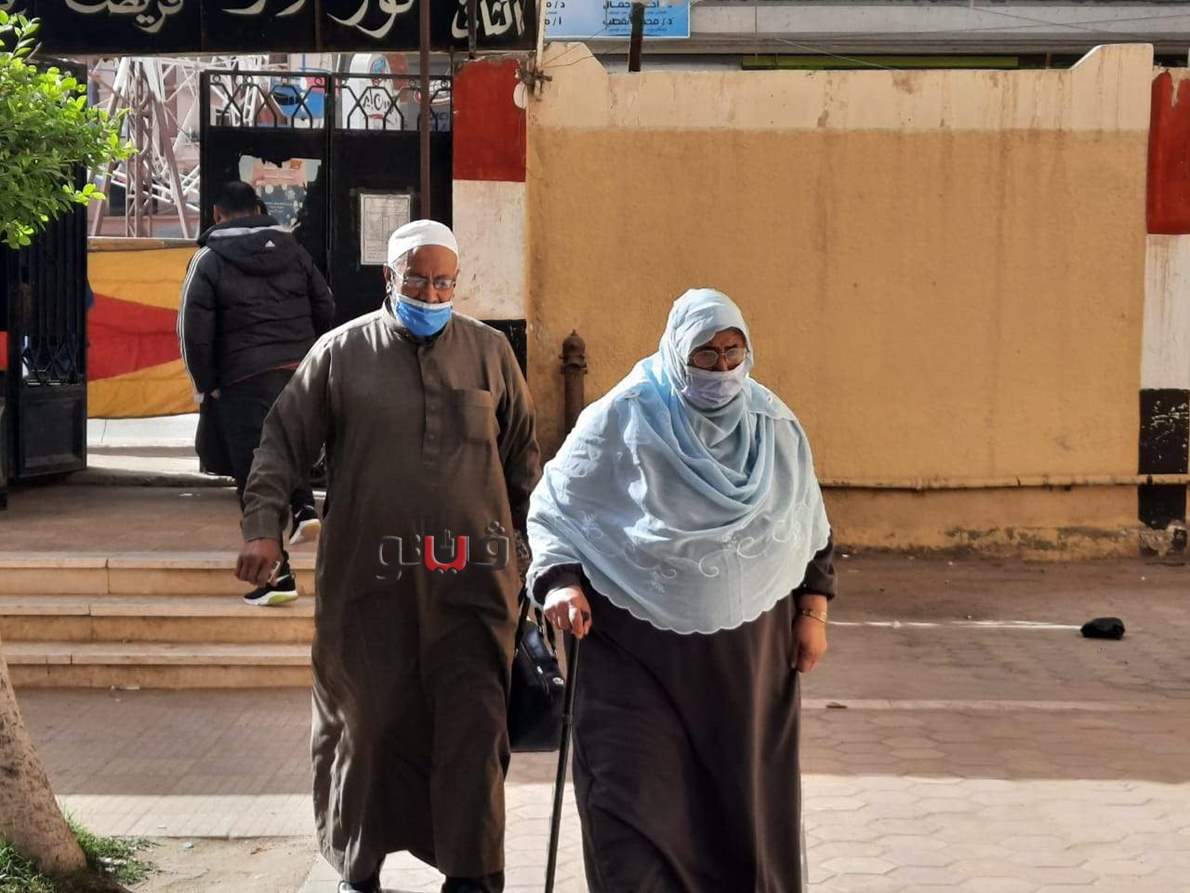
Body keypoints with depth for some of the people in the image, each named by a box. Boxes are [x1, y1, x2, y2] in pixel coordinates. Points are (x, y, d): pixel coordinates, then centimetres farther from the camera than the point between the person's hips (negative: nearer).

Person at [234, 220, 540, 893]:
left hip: (471, 578, 1)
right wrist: (264, 526, -4)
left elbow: (523, 454, 16)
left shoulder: (490, 351, 9)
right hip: (369, 578, 0)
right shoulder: (342, 352, 5)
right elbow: (284, 440, 6)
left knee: (474, 725, -4)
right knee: (370, 723, 9)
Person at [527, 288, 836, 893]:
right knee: (635, 796, -6)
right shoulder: (622, 420, -7)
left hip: (751, 651, 3)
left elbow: (813, 531, 14)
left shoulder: (774, 425, 5)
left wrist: (812, 613, 8)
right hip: (638, 648, -3)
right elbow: (553, 507, -1)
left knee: (744, 794, 11)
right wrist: (560, 579, -16)